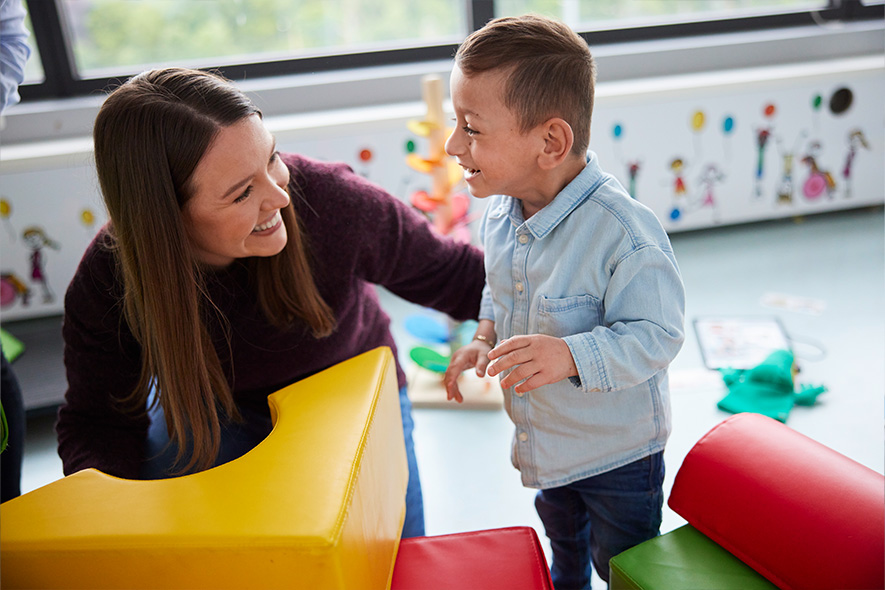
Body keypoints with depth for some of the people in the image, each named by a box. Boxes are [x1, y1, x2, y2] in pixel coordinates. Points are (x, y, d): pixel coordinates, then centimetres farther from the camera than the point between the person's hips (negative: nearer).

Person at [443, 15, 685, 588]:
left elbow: (656, 334, -30)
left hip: (618, 450, -7)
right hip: (542, 437, 7)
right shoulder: (500, 210, -11)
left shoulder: (622, 230, -35)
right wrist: (484, 338, -10)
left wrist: (571, 356, -43)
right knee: (561, 537, 36)